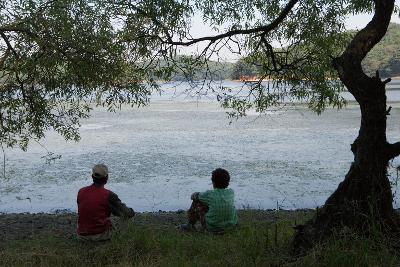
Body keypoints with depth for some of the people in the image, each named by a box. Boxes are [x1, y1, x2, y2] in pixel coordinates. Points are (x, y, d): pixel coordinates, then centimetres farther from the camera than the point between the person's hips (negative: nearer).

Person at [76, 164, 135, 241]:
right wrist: (131, 212, 18)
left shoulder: (81, 192, -1)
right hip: (100, 235, -4)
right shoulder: (108, 195, -14)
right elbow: (126, 213, -8)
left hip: (81, 235, 4)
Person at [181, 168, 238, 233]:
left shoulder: (209, 195, -19)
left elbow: (194, 195, 2)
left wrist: (193, 195, 26)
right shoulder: (231, 192, -7)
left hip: (213, 227, -4)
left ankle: (190, 225, 28)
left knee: (197, 202, 10)